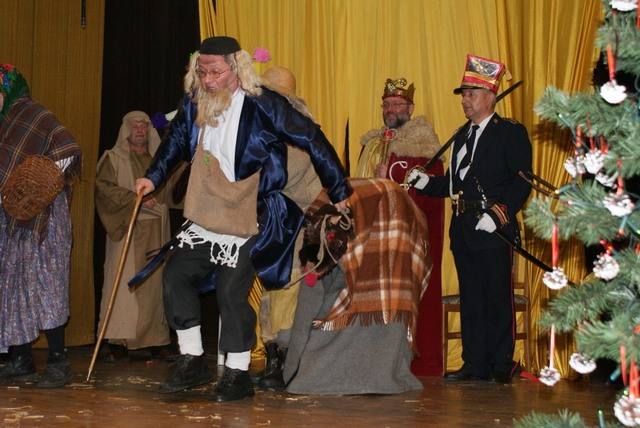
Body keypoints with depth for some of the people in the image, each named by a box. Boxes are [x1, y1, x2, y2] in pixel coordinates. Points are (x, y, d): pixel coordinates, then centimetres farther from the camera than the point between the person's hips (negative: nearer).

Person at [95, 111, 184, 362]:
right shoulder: (114, 159, 8)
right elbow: (104, 186, -6)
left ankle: (158, 343, 3)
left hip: (155, 230, 3)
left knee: (155, 282, 0)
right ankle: (119, 343, -9)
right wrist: (135, 198, -16)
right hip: (125, 230, -3)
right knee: (123, 283, -10)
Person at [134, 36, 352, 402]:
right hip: (206, 218, 7)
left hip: (251, 222, -6)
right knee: (176, 273, 2)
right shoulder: (195, 101, 3)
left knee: (231, 290, -8)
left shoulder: (263, 105, -16)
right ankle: (192, 363, 15)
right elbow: (178, 139, 23)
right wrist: (154, 177, 14)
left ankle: (238, 376, 9)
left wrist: (340, 191, -7)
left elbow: (313, 140, -10)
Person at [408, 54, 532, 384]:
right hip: (463, 231, 7)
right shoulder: (462, 135, 21)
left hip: (494, 232, -7)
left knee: (498, 298, -2)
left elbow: (522, 182, -11)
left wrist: (499, 214, -19)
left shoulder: (511, 133, -2)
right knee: (470, 299, 10)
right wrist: (425, 183, 3)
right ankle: (475, 364, 16)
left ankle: (502, 366, 5)